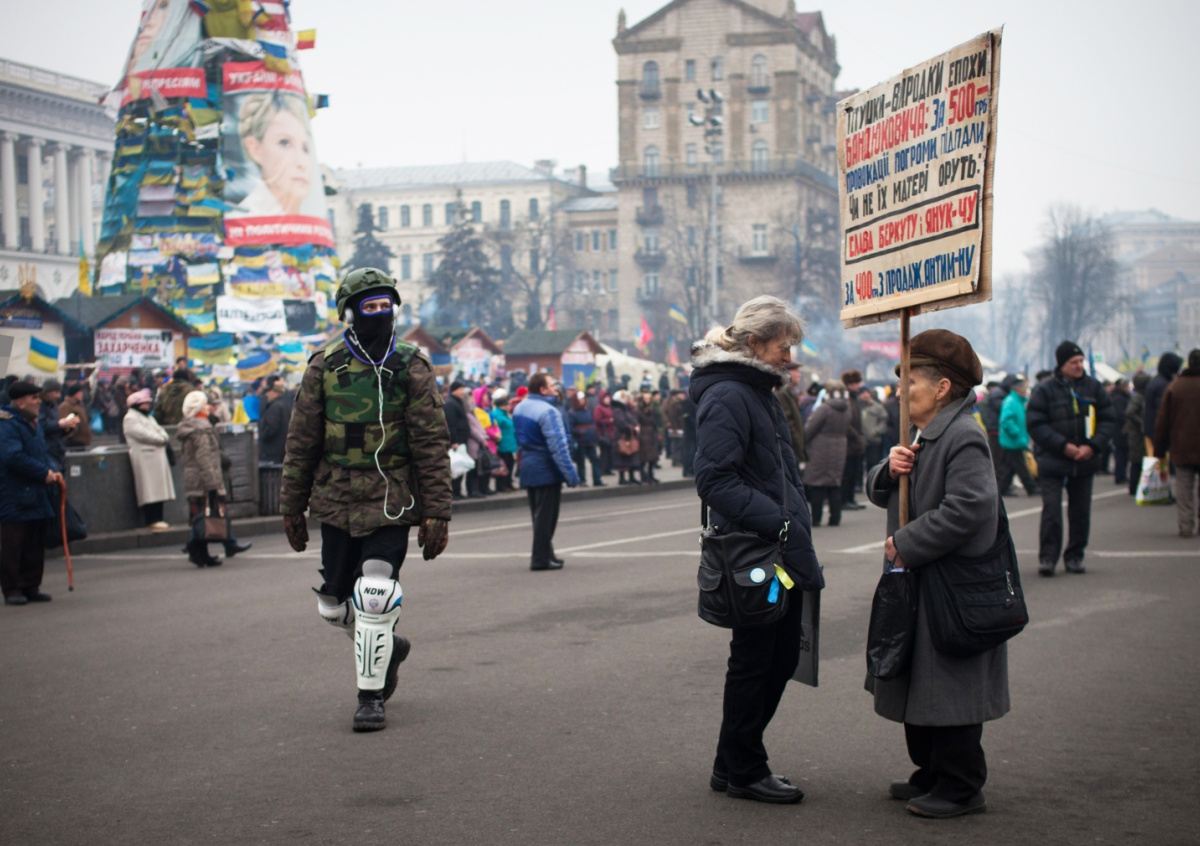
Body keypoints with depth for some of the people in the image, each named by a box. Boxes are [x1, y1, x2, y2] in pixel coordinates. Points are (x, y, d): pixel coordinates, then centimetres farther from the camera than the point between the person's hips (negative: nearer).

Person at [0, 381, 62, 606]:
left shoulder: (34, 424, 15)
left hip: (37, 495, 9)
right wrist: (44, 473, -19)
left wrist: (52, 471, 3)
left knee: (35, 545, 11)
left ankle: (31, 586, 18)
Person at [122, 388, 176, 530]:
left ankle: (158, 519, 8)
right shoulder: (130, 419, -5)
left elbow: (159, 430, 17)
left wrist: (163, 437, -6)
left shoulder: (148, 417, 24)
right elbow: (143, 434, -16)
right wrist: (161, 439, -10)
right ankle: (152, 520, -12)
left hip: (157, 458, 9)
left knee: (158, 490, 6)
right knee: (149, 491, -11)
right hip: (145, 458, -9)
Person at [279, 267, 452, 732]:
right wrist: (292, 506, 8)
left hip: (391, 503, -3)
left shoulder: (411, 368, -2)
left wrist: (436, 513, -8)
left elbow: (432, 445, -3)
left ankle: (371, 696, 4)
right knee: (334, 605, 9)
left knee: (374, 598, -12)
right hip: (337, 502, 3)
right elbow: (301, 442, 8)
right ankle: (387, 646, 38)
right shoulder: (324, 368, 3)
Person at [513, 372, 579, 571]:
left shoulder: (520, 408, 8)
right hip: (546, 470, -9)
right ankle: (541, 558, 0)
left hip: (527, 469, 9)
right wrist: (571, 475, -19)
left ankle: (545, 554, 24)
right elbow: (558, 446, -22)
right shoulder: (547, 411, -20)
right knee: (546, 515, -2)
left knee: (538, 515, 16)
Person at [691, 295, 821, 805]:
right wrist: (780, 524, -24)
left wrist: (796, 529, 13)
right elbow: (716, 479, -22)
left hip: (781, 554, 10)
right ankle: (741, 771, 14)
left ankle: (734, 765, 25)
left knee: (779, 660, 14)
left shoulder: (759, 391, 18)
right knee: (754, 662, 1)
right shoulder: (726, 396, -14)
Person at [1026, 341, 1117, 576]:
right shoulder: (1044, 391, -4)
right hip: (1052, 462, -3)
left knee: (1080, 512, 7)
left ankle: (1075, 556, 18)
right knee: (1051, 510, -9)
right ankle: (1047, 557, -3)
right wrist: (1063, 446, -15)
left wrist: (1092, 446, -10)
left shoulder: (1094, 388, 6)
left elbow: (1108, 421, 6)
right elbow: (1035, 425, -7)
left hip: (1085, 461, 3)